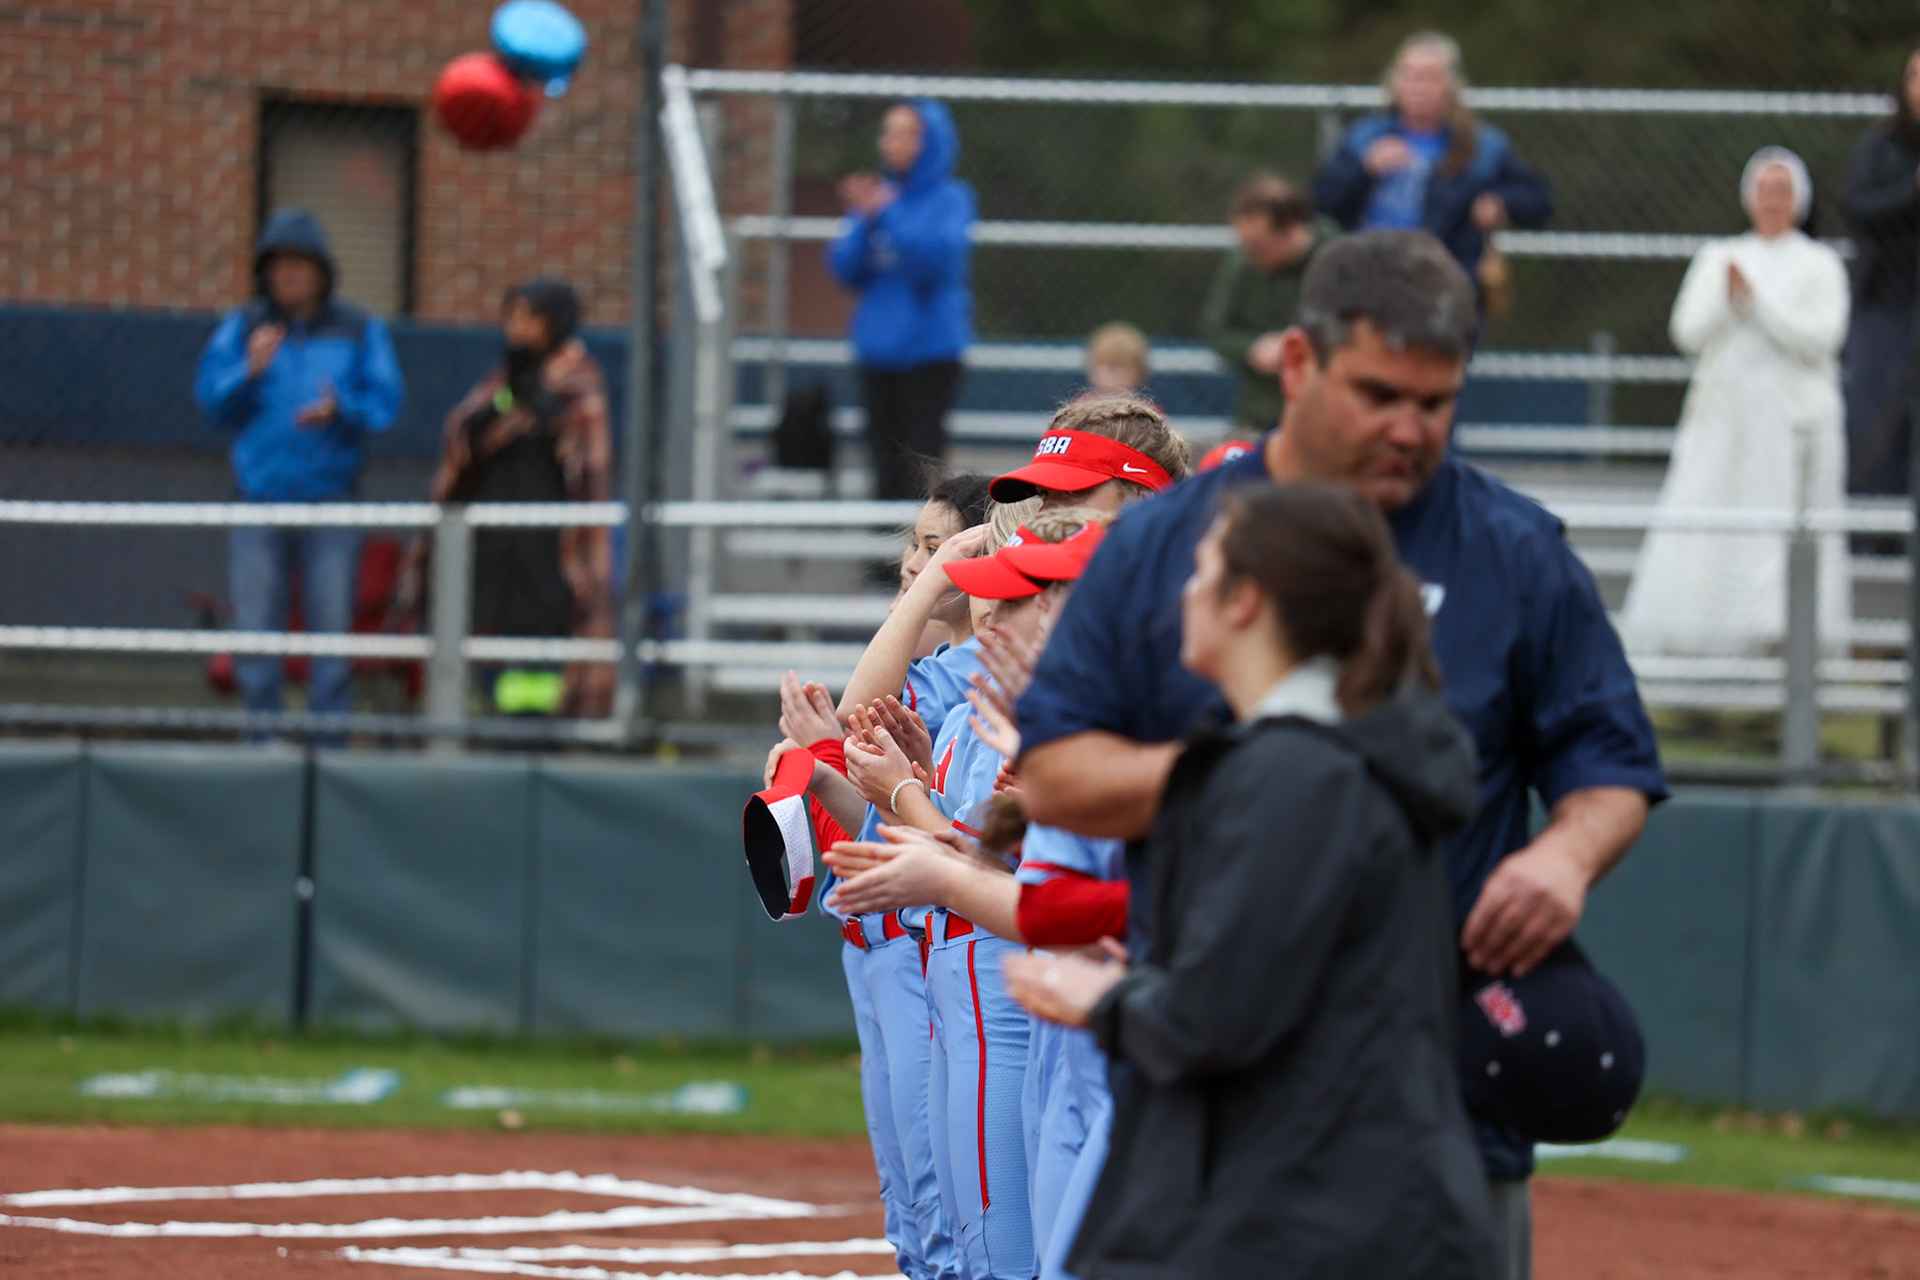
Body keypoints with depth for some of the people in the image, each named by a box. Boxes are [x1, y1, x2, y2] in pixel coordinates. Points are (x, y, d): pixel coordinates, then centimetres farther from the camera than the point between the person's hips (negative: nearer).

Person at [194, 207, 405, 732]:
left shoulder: (360, 332, 6)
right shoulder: (240, 329, 8)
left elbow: (385, 403, -1)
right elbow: (212, 401, 0)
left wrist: (340, 411, -20)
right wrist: (249, 372, -19)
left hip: (330, 505, -1)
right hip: (260, 505, 1)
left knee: (332, 630, -4)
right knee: (255, 633, 0)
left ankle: (328, 743, 1)